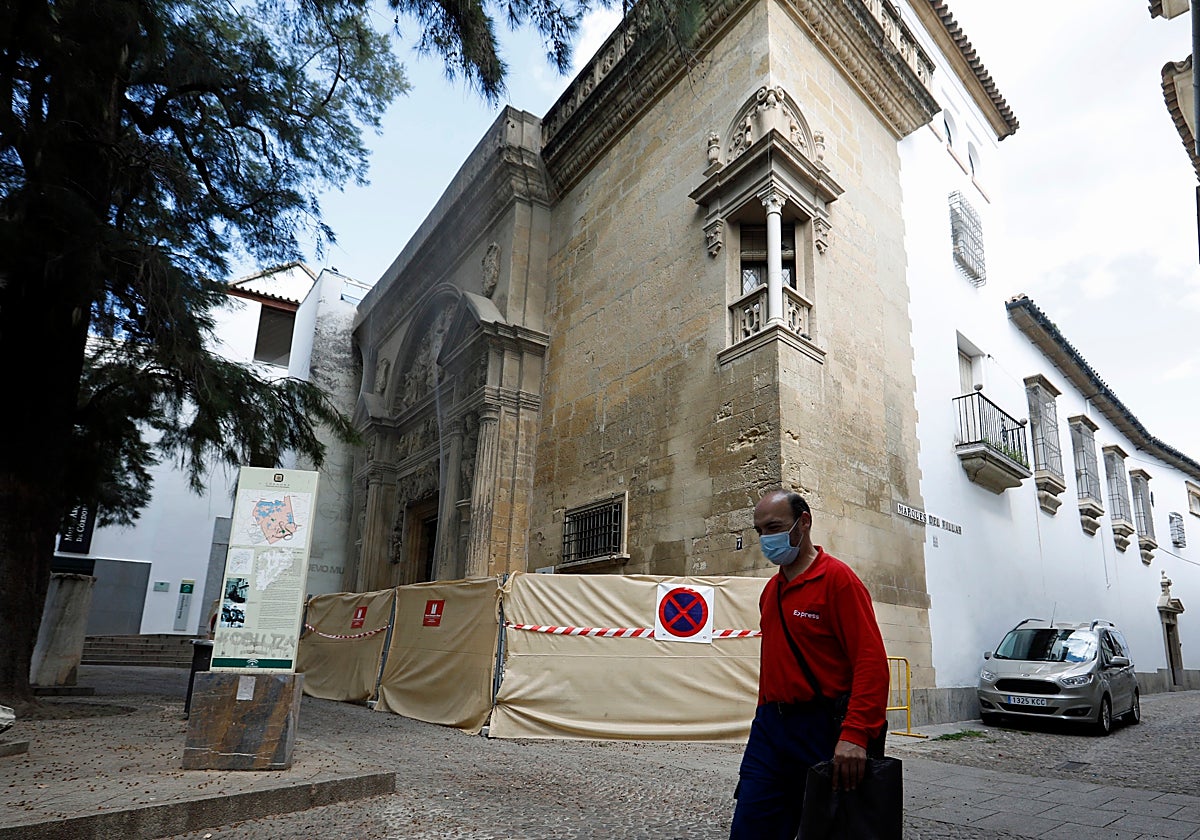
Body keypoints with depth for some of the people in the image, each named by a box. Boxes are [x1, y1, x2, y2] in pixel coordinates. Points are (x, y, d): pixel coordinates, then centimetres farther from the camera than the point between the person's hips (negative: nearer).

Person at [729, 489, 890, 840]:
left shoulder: (837, 577, -10)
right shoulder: (771, 590, 14)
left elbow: (872, 661, -18)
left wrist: (854, 735, -27)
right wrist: (765, 715, 14)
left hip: (822, 730, -6)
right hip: (769, 726, 6)